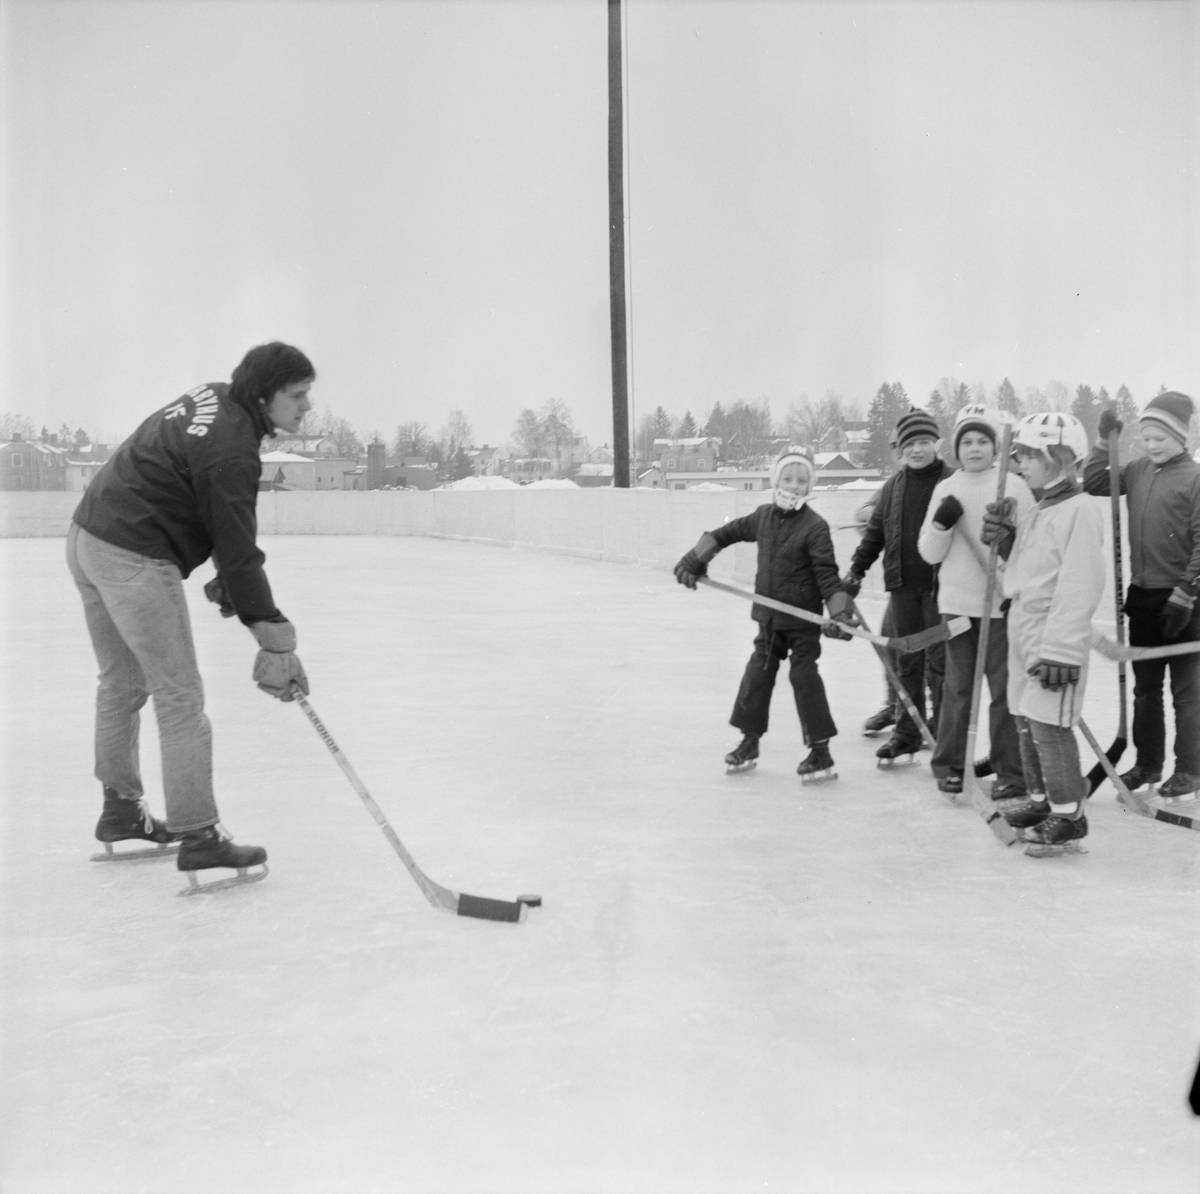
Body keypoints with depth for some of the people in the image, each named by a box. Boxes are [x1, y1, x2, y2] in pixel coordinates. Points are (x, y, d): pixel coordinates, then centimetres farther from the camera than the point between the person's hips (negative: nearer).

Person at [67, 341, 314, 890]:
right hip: (135, 560, -10)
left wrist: (226, 575, 13)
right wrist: (274, 638, -15)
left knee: (122, 683, 21)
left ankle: (121, 810, 35)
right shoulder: (230, 450, -21)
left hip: (88, 535, 11)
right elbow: (238, 551, -20)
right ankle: (198, 838, -1)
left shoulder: (211, 396, 8)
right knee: (179, 699, -5)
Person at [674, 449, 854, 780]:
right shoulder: (764, 516, 3)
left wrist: (840, 612, -26)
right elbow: (728, 533, 16)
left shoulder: (815, 526, -14)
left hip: (803, 619, -6)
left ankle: (821, 750, 2)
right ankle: (749, 740, 26)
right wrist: (694, 560, 15)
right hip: (769, 616, 6)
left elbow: (827, 573, -16)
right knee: (758, 672, 11)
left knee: (804, 676, -6)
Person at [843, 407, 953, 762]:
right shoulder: (892, 487, 11)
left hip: (939, 586, -5)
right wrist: (856, 570, 12)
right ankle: (907, 733, 22)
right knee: (908, 662, 12)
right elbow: (875, 532, 16)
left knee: (939, 663, -2)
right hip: (902, 586, 5)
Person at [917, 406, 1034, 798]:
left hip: (1002, 604, -2)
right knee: (957, 687, 10)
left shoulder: (1013, 487, -2)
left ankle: (1011, 773, 8)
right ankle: (949, 764, 21)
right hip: (956, 603, 3)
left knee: (1005, 690, 1)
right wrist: (942, 523, -13)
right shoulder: (945, 490, 7)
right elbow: (929, 553, 5)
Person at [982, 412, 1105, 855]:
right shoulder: (1038, 511, 14)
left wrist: (1061, 648, -24)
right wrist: (1005, 538, 5)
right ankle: (1042, 799, 28)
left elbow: (1079, 587, -21)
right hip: (1024, 630, 9)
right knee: (1027, 720, 15)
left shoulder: (1080, 510, -15)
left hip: (1057, 636, -9)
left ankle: (1068, 816, 1)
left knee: (1049, 725, -8)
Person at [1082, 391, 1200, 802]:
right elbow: (1093, 484, 11)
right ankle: (1148, 763, 26)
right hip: (1142, 594, 6)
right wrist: (1105, 442, 1)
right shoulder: (1138, 471, 7)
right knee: (1145, 686, 15)